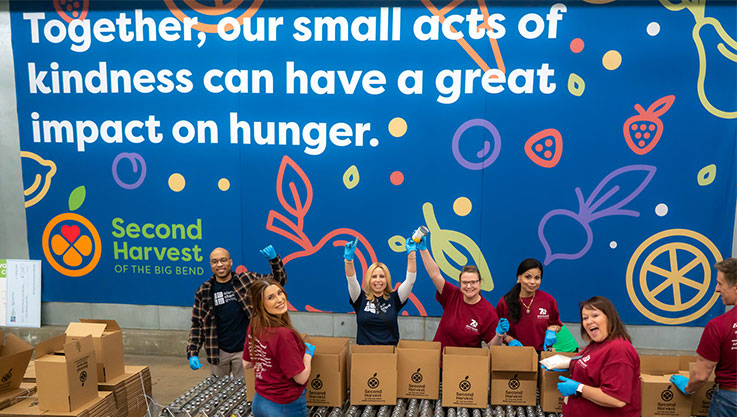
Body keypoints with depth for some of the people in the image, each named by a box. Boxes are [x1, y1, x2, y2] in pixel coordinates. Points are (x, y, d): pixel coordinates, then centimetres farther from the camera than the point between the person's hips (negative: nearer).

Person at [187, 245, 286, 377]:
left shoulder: (247, 280, -3)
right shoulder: (203, 291, 0)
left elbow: (278, 280, -4)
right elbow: (197, 325, 4)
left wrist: (274, 259, -21)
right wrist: (192, 354, -4)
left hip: (244, 350, -2)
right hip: (218, 352, 2)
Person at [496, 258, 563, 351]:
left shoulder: (549, 300, 3)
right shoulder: (505, 302, -2)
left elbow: (556, 324, 20)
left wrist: (551, 331, 0)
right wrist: (509, 339, -8)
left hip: (542, 352, 0)